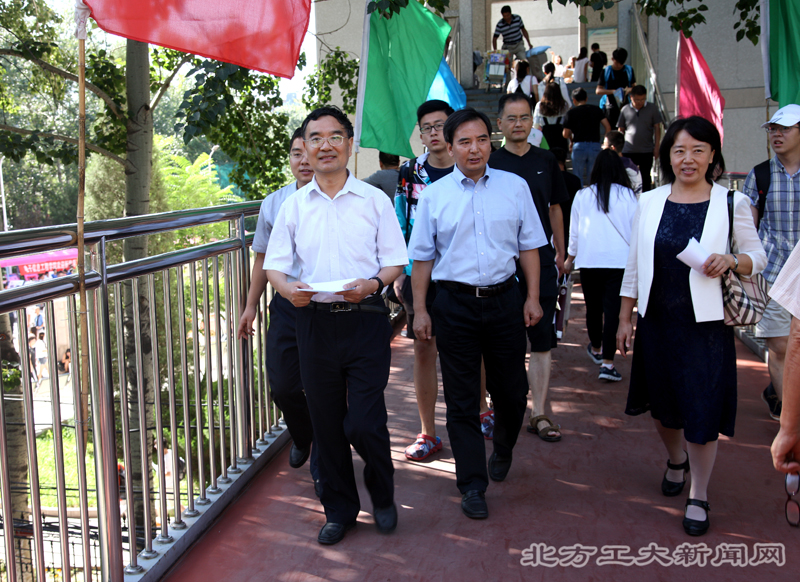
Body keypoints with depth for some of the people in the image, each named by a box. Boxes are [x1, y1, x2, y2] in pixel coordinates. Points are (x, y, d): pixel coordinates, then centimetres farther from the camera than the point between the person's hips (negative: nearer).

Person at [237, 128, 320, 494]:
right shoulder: (274, 204, 9)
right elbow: (264, 258, 17)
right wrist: (251, 305, 18)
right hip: (287, 304, 4)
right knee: (282, 385, 5)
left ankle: (321, 467, 23)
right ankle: (301, 438, 38)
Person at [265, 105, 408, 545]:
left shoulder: (374, 200, 4)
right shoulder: (293, 205, 9)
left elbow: (396, 260, 4)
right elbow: (274, 263, 8)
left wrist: (374, 283, -17)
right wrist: (288, 288, -15)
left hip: (366, 319, -2)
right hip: (315, 322, 3)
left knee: (364, 423, -6)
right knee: (326, 423, 9)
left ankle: (382, 496, 24)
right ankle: (339, 509, 28)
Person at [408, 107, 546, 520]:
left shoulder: (514, 187, 4)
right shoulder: (434, 196, 2)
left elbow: (529, 245, 8)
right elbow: (422, 257, 5)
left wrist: (533, 297, 2)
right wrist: (419, 310, 1)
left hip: (505, 300, 1)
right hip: (455, 304, -1)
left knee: (511, 390, 11)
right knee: (461, 400, 4)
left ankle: (502, 450, 43)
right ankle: (472, 486, 16)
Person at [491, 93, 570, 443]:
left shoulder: (546, 161, 10)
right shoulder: (490, 165, 0)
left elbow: (555, 208, 18)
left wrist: (560, 252, 18)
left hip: (541, 261, 2)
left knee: (542, 340, 1)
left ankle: (538, 414, 7)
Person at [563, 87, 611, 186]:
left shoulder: (571, 113, 3)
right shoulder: (596, 110, 9)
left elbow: (565, 134, 1)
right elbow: (608, 127, 1)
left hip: (579, 146, -2)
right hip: (595, 146, 2)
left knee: (579, 180, 6)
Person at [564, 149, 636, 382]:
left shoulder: (582, 196, 2)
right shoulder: (627, 195, -1)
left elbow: (574, 231, 9)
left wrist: (570, 258, 22)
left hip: (589, 261, 2)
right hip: (619, 260, -2)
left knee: (593, 307, 17)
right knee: (613, 310, -4)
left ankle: (596, 349, 38)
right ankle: (607, 363, -10)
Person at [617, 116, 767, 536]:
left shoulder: (731, 203, -2)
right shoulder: (650, 203, 4)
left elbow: (758, 257, 3)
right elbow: (634, 265, 8)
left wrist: (731, 260, -20)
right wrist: (624, 318, 7)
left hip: (705, 324, -3)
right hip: (656, 321, 3)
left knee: (701, 409, 0)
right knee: (662, 405, 15)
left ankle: (698, 496, 19)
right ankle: (676, 460, 46)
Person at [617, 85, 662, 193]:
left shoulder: (652, 108, 3)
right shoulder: (625, 109, 4)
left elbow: (657, 128, 4)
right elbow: (621, 130, 10)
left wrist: (656, 146, -2)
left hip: (647, 151, 0)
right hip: (628, 151, 1)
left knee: (646, 177, 6)